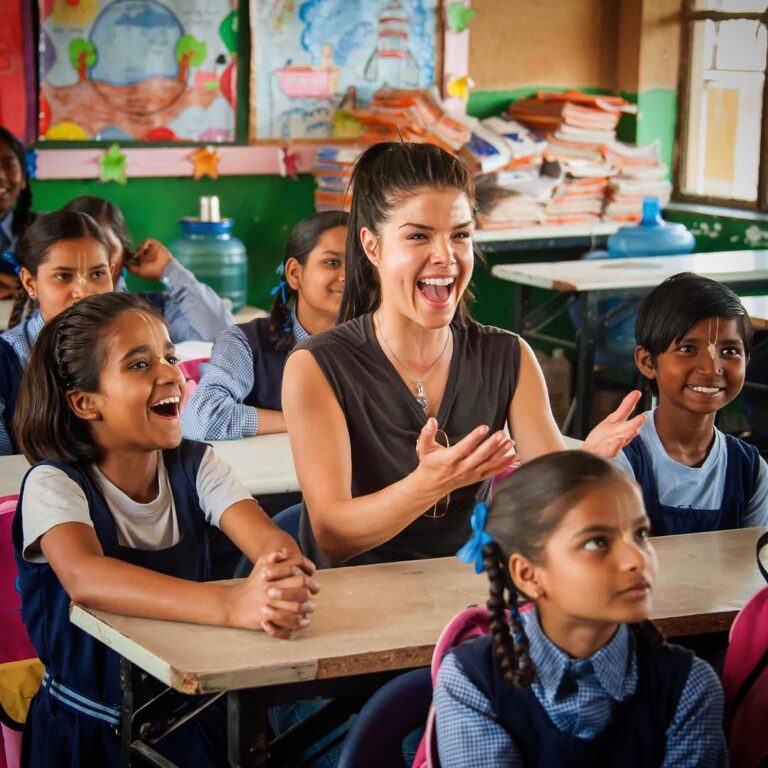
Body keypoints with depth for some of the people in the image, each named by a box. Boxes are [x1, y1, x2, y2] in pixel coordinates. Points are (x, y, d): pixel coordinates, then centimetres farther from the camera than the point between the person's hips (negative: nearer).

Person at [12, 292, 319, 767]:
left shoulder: (195, 465, 4)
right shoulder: (55, 484, -11)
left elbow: (266, 536, -12)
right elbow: (84, 577, -32)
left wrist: (288, 576, -38)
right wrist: (232, 603, -47)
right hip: (92, 728, -3)